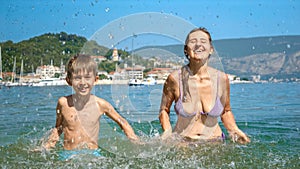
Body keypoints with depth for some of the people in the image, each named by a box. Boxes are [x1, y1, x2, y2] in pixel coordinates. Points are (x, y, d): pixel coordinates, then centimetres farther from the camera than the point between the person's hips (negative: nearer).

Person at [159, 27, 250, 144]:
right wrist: (167, 131, -10)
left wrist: (234, 130, -4)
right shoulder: (175, 78, -9)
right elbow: (164, 110, 6)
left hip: (214, 143, 2)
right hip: (182, 143, -2)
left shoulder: (221, 78, -3)